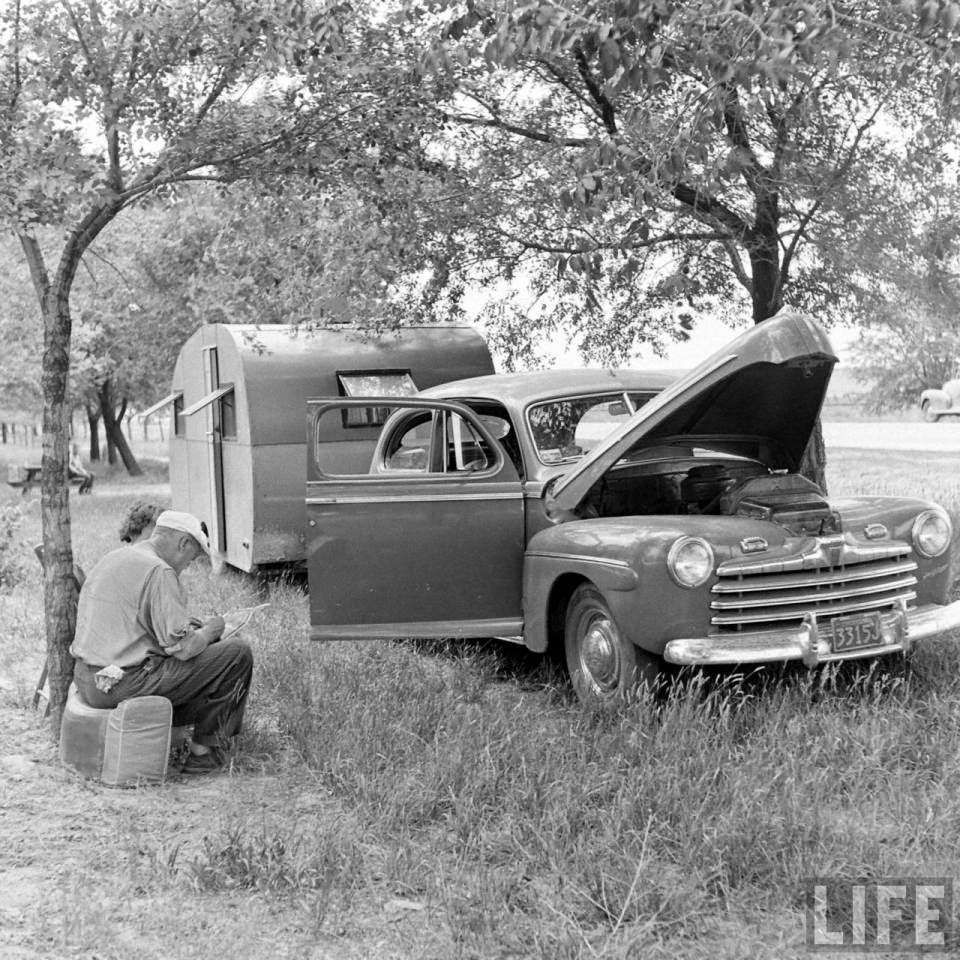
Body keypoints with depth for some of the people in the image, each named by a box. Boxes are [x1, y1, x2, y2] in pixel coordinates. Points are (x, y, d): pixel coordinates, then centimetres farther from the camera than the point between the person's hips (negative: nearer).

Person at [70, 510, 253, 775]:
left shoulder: (111, 559, 13)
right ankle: (203, 751, 7)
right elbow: (183, 647, -19)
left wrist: (186, 624, 19)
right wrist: (209, 630, 2)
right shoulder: (158, 572, -17)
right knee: (238, 655, -2)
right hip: (126, 684, -10)